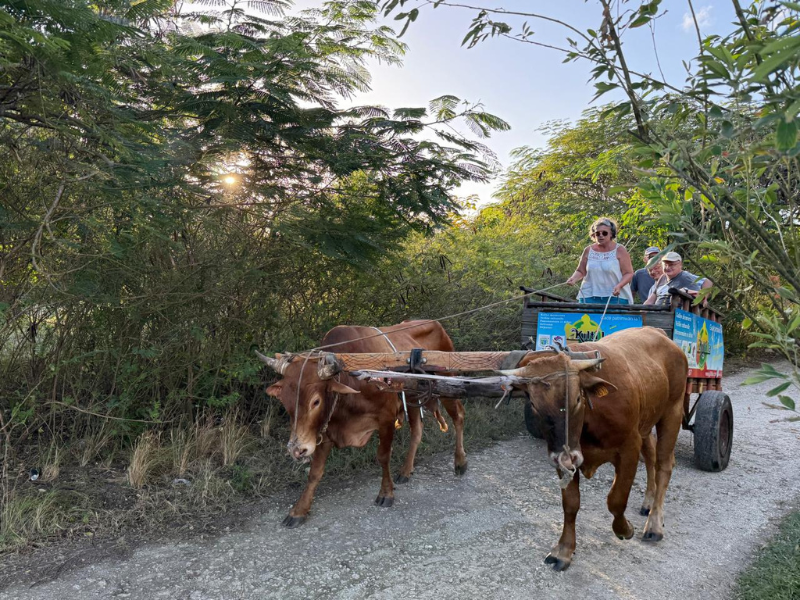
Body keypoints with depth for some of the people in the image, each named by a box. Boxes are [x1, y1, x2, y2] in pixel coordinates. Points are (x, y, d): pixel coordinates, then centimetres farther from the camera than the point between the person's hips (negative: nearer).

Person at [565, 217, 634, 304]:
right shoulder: (588, 250, 9)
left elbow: (629, 273, -2)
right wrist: (574, 279, -6)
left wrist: (619, 286, -19)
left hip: (615, 298, -2)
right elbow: (580, 271, 15)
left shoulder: (619, 250, 1)